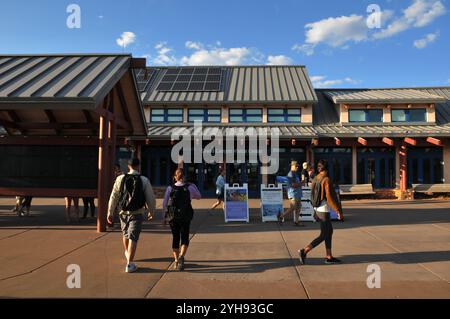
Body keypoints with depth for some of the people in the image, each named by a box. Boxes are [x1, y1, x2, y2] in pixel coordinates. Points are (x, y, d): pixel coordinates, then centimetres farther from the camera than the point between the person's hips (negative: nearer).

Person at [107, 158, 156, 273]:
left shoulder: (120, 179, -2)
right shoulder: (144, 180, -7)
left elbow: (113, 197, 1)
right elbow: (150, 198, -3)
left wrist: (110, 212, 8)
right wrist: (151, 210, 13)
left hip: (123, 213, 3)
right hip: (137, 213, -3)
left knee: (125, 234, 24)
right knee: (133, 238, 1)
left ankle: (127, 253, 50)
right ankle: (130, 264, 0)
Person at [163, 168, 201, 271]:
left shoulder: (170, 188, -3)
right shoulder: (190, 188, -4)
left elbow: (164, 204, -1)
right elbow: (199, 197, 12)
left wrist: (165, 217, 10)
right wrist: (194, 186, 24)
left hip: (172, 217, 2)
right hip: (185, 218, -1)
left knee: (175, 238, 16)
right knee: (184, 238, 5)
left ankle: (176, 260, 24)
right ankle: (181, 256, -19)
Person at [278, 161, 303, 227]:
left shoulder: (295, 174, 18)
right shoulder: (290, 174, -14)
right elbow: (292, 185, -22)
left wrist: (300, 183, 5)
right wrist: (300, 184, -10)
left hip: (297, 194, 10)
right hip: (293, 194, -10)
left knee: (298, 208, 9)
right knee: (293, 208, -8)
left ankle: (296, 221, 15)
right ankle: (281, 216, 6)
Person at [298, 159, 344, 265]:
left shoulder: (316, 179, 5)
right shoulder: (326, 180, -18)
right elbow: (330, 197, -22)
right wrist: (339, 211, -16)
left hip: (318, 209, 8)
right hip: (324, 210, -8)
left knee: (329, 231, 17)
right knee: (323, 236, 0)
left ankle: (329, 256, 22)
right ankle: (304, 251, -5)